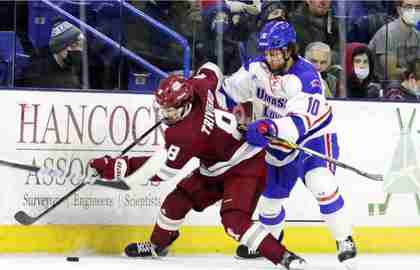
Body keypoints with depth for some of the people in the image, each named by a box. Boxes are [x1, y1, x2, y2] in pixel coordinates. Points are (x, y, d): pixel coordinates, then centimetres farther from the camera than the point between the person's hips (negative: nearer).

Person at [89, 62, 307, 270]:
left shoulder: (186, 134, -33)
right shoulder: (197, 87, -14)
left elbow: (161, 171, -28)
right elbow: (212, 71, 8)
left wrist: (118, 166, -32)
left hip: (246, 167, -10)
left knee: (234, 220, -27)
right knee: (179, 198, 11)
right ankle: (157, 245, 33)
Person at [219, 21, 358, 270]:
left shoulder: (306, 77, -29)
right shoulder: (257, 69, -10)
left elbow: (299, 122, -41)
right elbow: (229, 91, 4)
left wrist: (269, 127, -57)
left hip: (313, 136, -6)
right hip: (279, 146, 6)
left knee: (322, 186, -27)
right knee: (269, 198, 12)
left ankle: (345, 242, -13)